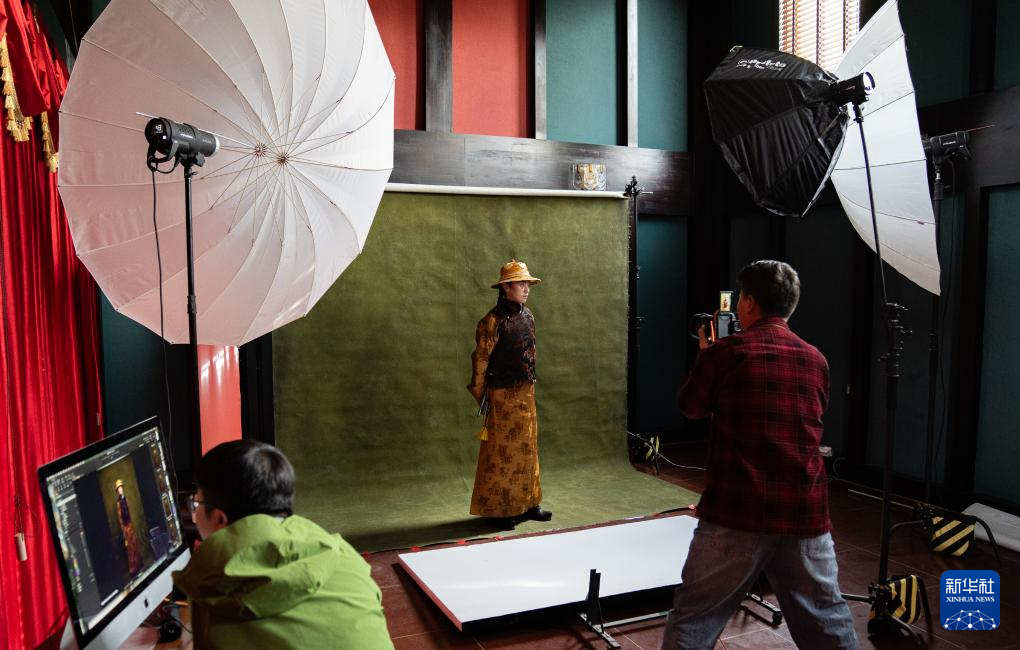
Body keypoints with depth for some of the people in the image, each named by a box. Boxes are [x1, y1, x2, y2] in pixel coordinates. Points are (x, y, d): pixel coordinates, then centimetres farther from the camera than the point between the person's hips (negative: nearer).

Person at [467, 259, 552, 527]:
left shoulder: (527, 315, 8)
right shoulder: (493, 321, -15)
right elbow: (480, 359, -12)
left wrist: (531, 387, 16)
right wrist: (480, 395, -9)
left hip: (526, 393, 7)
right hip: (503, 396, -7)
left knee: (527, 449, 14)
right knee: (502, 452, 2)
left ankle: (527, 503, 27)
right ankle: (499, 509, 15)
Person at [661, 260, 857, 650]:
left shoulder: (724, 352, -7)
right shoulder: (816, 360, 6)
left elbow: (690, 406, 9)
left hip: (736, 515, -4)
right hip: (806, 516, 4)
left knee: (693, 619, 9)